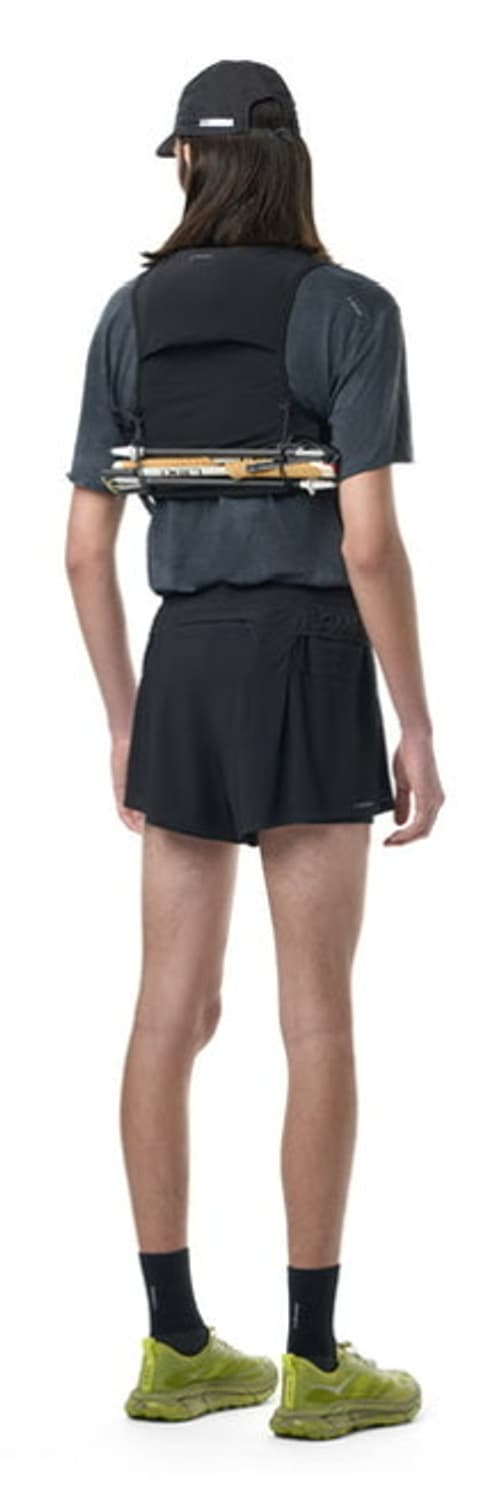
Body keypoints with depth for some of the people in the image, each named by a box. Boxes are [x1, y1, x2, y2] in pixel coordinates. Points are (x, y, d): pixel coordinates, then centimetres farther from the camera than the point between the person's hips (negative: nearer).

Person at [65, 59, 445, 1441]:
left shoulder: (130, 317, 5)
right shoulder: (354, 310, -8)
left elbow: (84, 545, 5)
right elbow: (371, 540, -16)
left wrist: (122, 721, 15)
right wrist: (421, 734, -8)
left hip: (185, 673, 5)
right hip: (310, 679, -5)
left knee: (173, 1012, 7)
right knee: (321, 1022, 0)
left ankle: (175, 1345, 12)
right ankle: (315, 1361, 4)